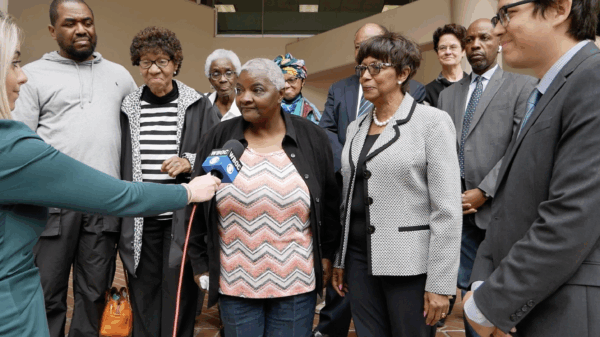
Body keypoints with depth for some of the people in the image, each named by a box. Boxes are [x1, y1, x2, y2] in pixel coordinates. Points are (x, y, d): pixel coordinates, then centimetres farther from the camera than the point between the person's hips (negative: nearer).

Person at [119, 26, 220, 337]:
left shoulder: (198, 106, 1)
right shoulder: (128, 108, 7)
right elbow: (117, 161, 12)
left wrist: (191, 162, -17)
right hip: (139, 219, 2)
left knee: (179, 291, 6)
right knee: (143, 291, 11)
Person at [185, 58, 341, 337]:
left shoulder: (311, 138, -2)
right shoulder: (219, 138, -2)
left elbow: (329, 204, 6)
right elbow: (196, 206, 5)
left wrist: (326, 256, 8)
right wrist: (201, 264, 5)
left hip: (297, 283, 0)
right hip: (235, 283, 1)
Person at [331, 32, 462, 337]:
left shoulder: (432, 121, -8)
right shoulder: (356, 128, 10)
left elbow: (446, 209, -12)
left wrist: (440, 284, -14)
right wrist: (339, 260, 14)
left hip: (410, 263, -5)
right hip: (360, 258, 5)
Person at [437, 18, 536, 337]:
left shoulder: (522, 87, 0)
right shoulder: (448, 95, 14)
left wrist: (484, 192, -15)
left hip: (496, 206, -3)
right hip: (458, 205, 4)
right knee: (469, 288, 10)